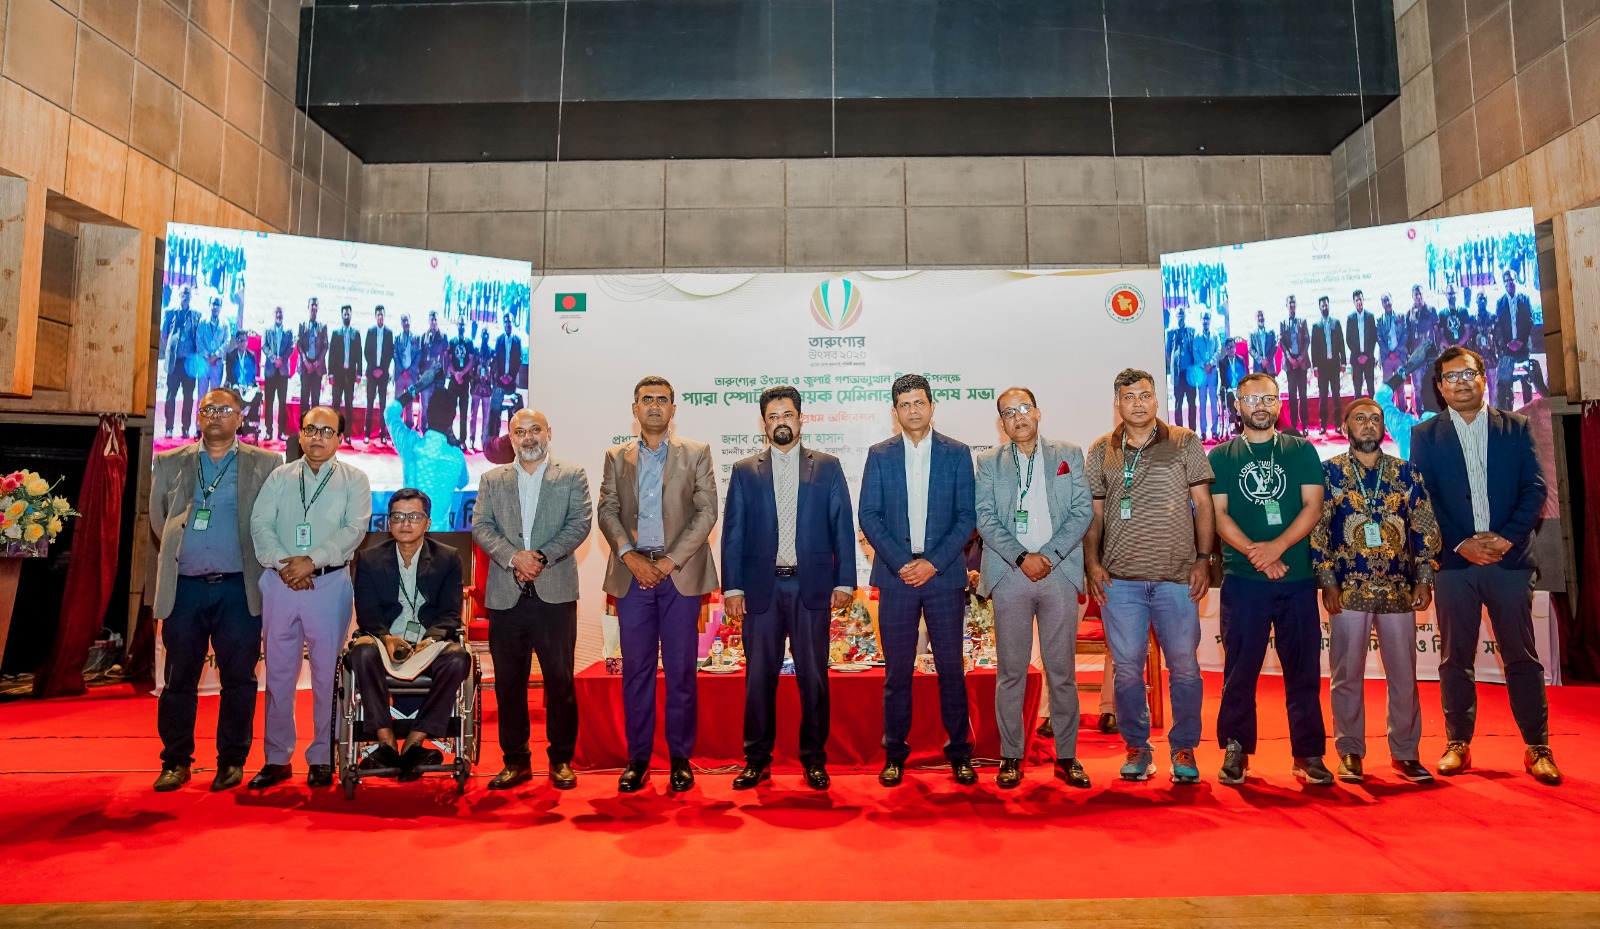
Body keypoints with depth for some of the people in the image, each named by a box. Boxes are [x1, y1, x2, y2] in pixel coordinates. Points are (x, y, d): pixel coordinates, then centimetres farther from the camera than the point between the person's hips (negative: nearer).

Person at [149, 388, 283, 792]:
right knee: (179, 678, 7)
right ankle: (175, 762, 18)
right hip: (184, 587, 2)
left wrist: (258, 561, 3)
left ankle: (232, 761, 12)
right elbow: (158, 517, 18)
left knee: (238, 678, 2)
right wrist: (175, 552, 14)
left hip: (238, 588, -2)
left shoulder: (264, 464, 4)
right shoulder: (170, 463, 12)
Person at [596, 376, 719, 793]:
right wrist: (630, 555, -10)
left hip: (680, 573, -2)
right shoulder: (617, 457, 14)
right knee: (636, 668, 5)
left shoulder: (696, 453, 7)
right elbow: (606, 510, 6)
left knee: (681, 670, 2)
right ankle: (637, 758, 16)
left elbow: (707, 511, -1)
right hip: (632, 573, 2)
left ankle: (680, 758, 13)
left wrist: (671, 560, -9)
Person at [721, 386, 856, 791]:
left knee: (813, 677, 5)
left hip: (812, 586, 0)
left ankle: (814, 759, 18)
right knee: (759, 677, 6)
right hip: (761, 587, 1)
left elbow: (842, 527, 5)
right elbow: (733, 533, 5)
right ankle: (757, 758, 19)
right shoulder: (744, 471, 9)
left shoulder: (827, 467, 8)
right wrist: (732, 588, -2)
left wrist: (845, 582, -2)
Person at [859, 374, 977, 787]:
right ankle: (895, 753, 17)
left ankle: (959, 752, 18)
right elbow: (868, 516, 1)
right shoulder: (879, 455, 6)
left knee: (951, 666, 5)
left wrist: (933, 563, -10)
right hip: (896, 576, 0)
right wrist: (901, 563, -10)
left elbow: (967, 516, 1)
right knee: (897, 669, 5)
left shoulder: (957, 454, 4)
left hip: (944, 574, 0)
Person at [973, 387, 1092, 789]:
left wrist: (1049, 555, -9)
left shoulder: (1069, 455, 10)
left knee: (1062, 669, 5)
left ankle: (1066, 756, 16)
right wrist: (1022, 558, -12)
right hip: (1009, 574, 0)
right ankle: (1011, 756, 12)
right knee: (1010, 670, 3)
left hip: (1060, 571, 0)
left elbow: (1082, 511, 2)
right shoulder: (989, 462, 9)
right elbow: (985, 519, 0)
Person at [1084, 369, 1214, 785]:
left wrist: (1203, 558, -2)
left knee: (1184, 665, 4)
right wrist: (1092, 563, 0)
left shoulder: (1185, 443, 6)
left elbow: (1203, 504, 6)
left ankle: (1183, 748, 21)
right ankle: (1137, 747, 21)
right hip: (1120, 579, 1)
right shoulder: (1101, 452, 9)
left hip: (1177, 577, -1)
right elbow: (1093, 512, 10)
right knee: (1127, 667, 5)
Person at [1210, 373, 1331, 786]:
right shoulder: (1221, 456, 8)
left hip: (1297, 577, 1)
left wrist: (1276, 546, -14)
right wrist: (1254, 552, -13)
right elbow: (1217, 513, 0)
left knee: (1303, 668, 4)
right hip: (1242, 578, -1)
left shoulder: (1301, 451, 10)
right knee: (1240, 668, 2)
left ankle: (1309, 754, 14)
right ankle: (1236, 751, 12)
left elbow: (1313, 506, 1)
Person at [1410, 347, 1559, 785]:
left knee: (1522, 657, 4)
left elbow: (1535, 489, 2)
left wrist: (1506, 537, -11)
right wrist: (1462, 544, -10)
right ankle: (1458, 744, 14)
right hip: (1453, 563, 0)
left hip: (1508, 559, 0)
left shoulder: (1516, 428, 9)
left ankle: (1537, 747, 15)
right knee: (1455, 658, 5)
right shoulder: (1425, 435, 6)